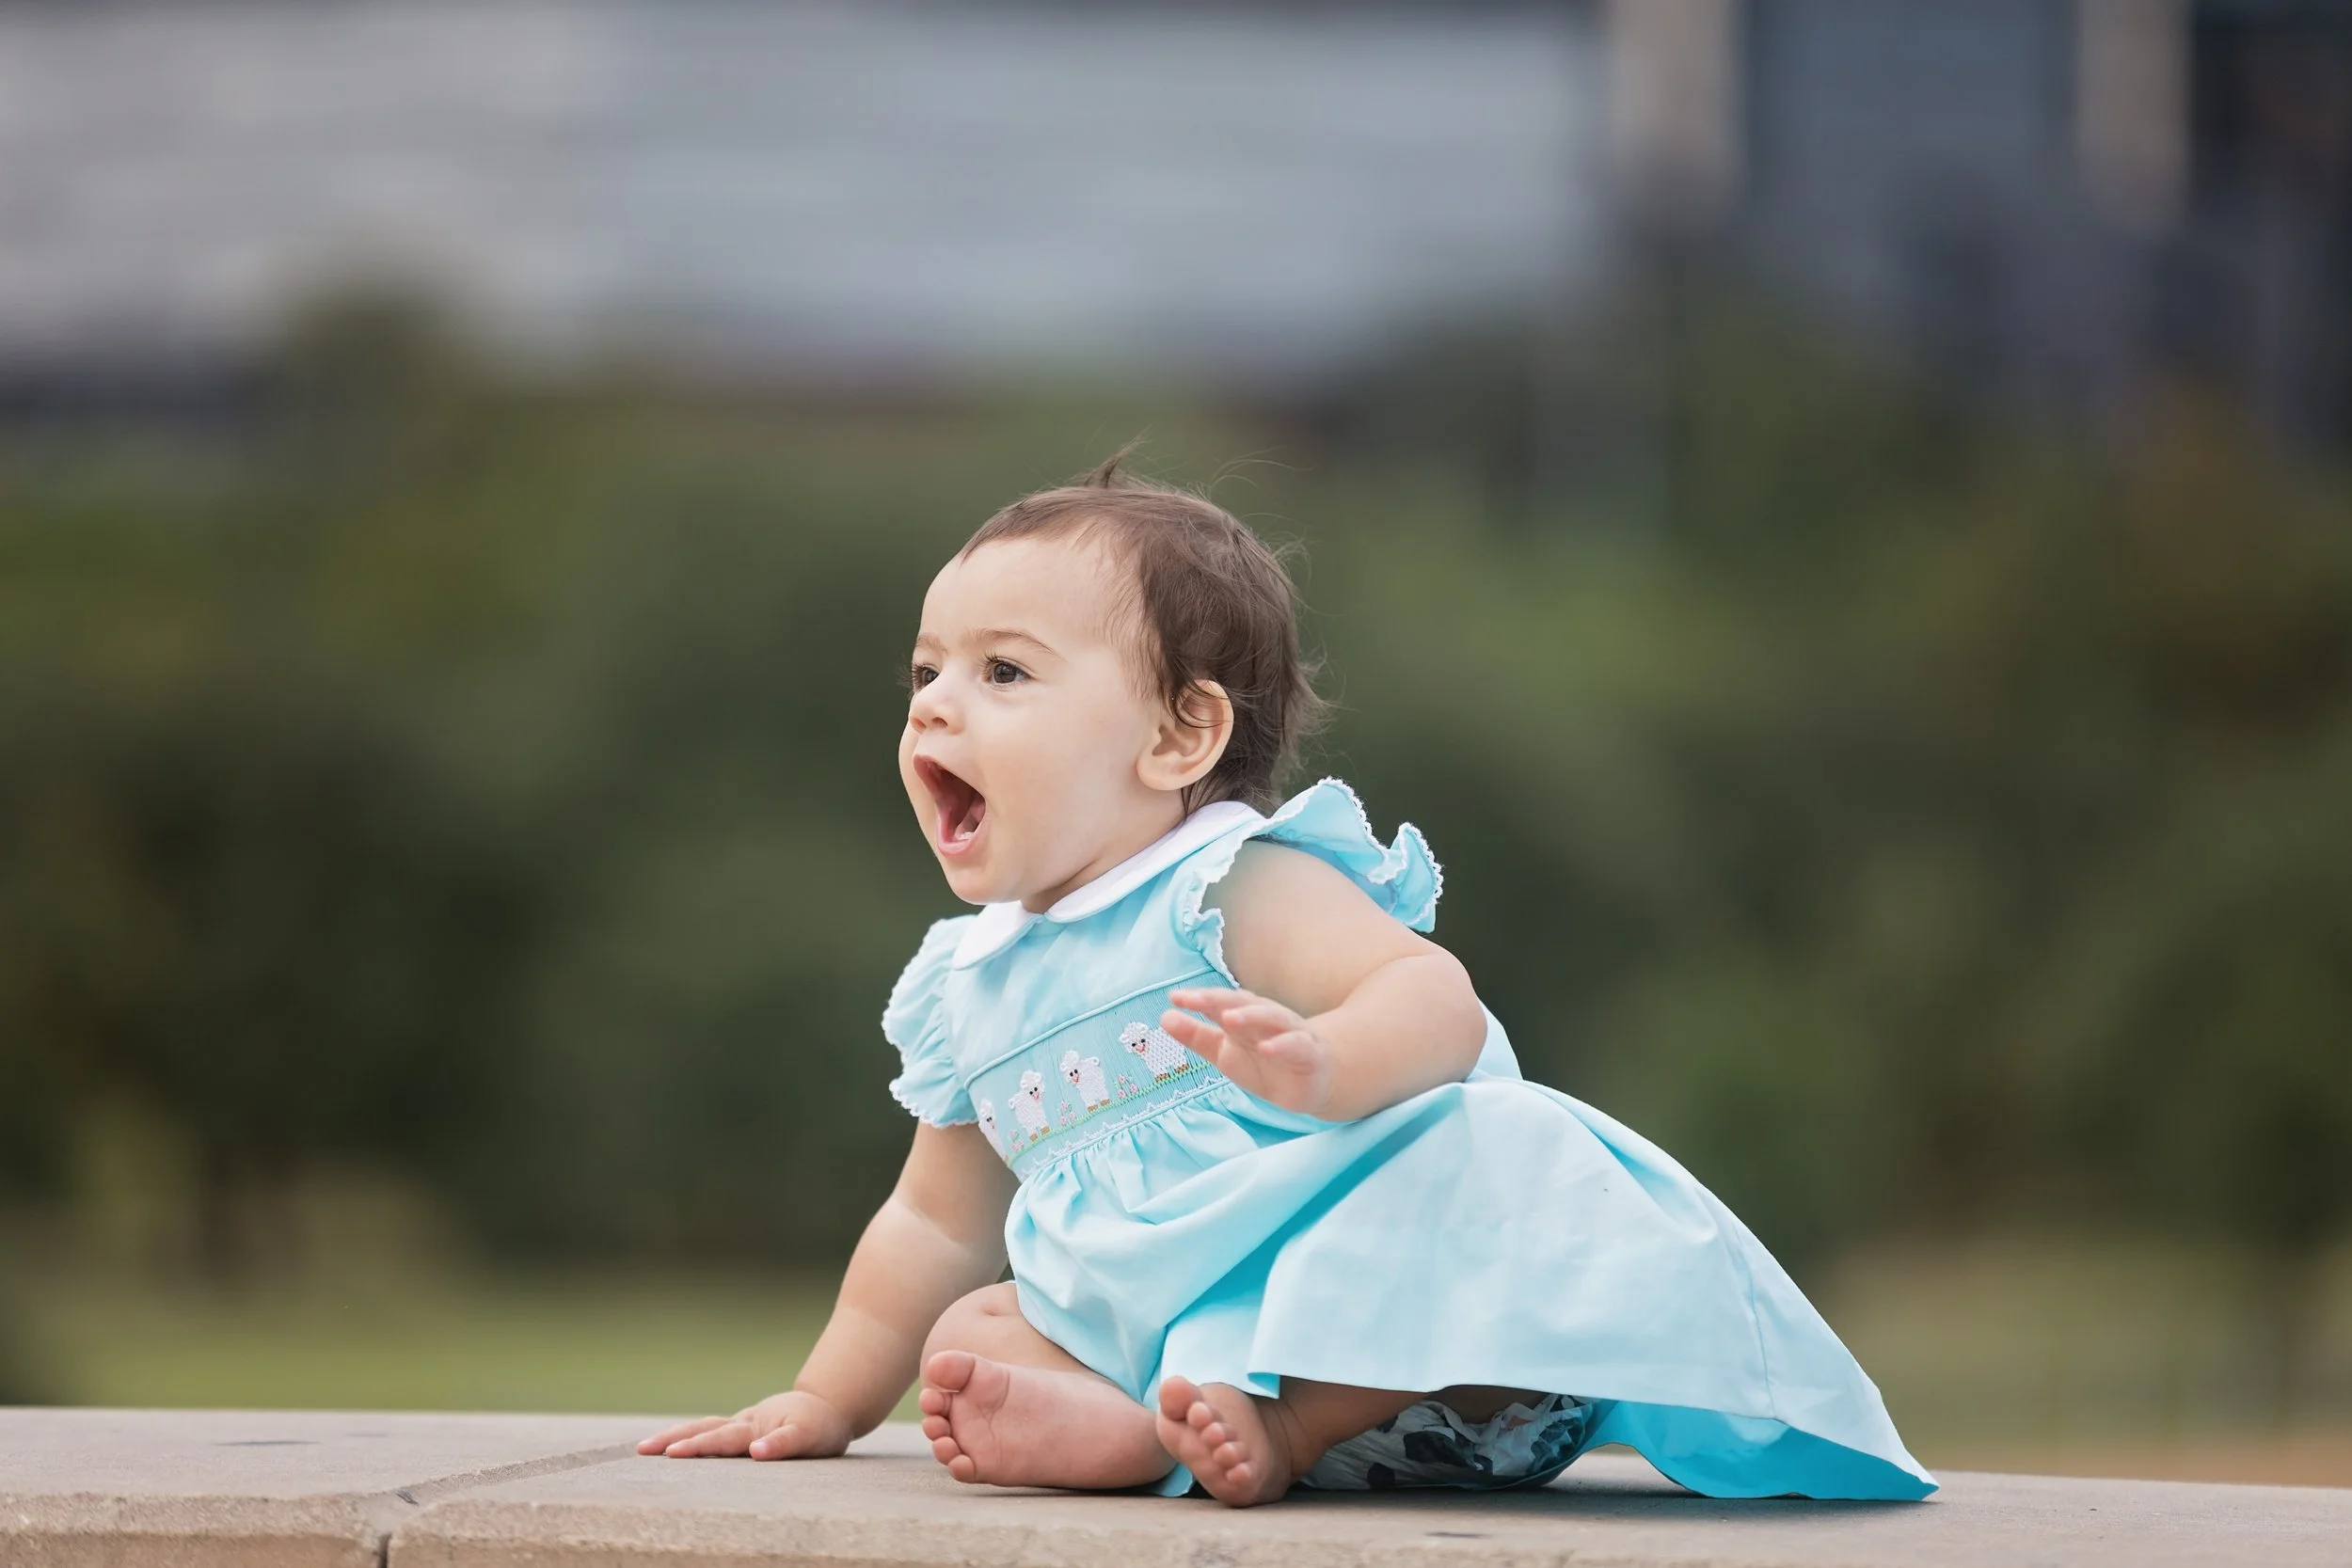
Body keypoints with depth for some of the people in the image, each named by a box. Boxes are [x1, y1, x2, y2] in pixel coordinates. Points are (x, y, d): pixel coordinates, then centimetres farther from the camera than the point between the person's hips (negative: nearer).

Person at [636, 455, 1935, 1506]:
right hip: (1157, 1341, 7)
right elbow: (940, 1225, 29)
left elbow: (1434, 1001, -23)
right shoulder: (973, 991, 17)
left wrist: (1321, 1064, -45)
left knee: (1483, 1173, -33)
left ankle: (1285, 1424, -42)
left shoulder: (1236, 890, -7)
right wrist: (827, 1403, 31)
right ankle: (1130, 1432, -36)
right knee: (972, 1336, -7)